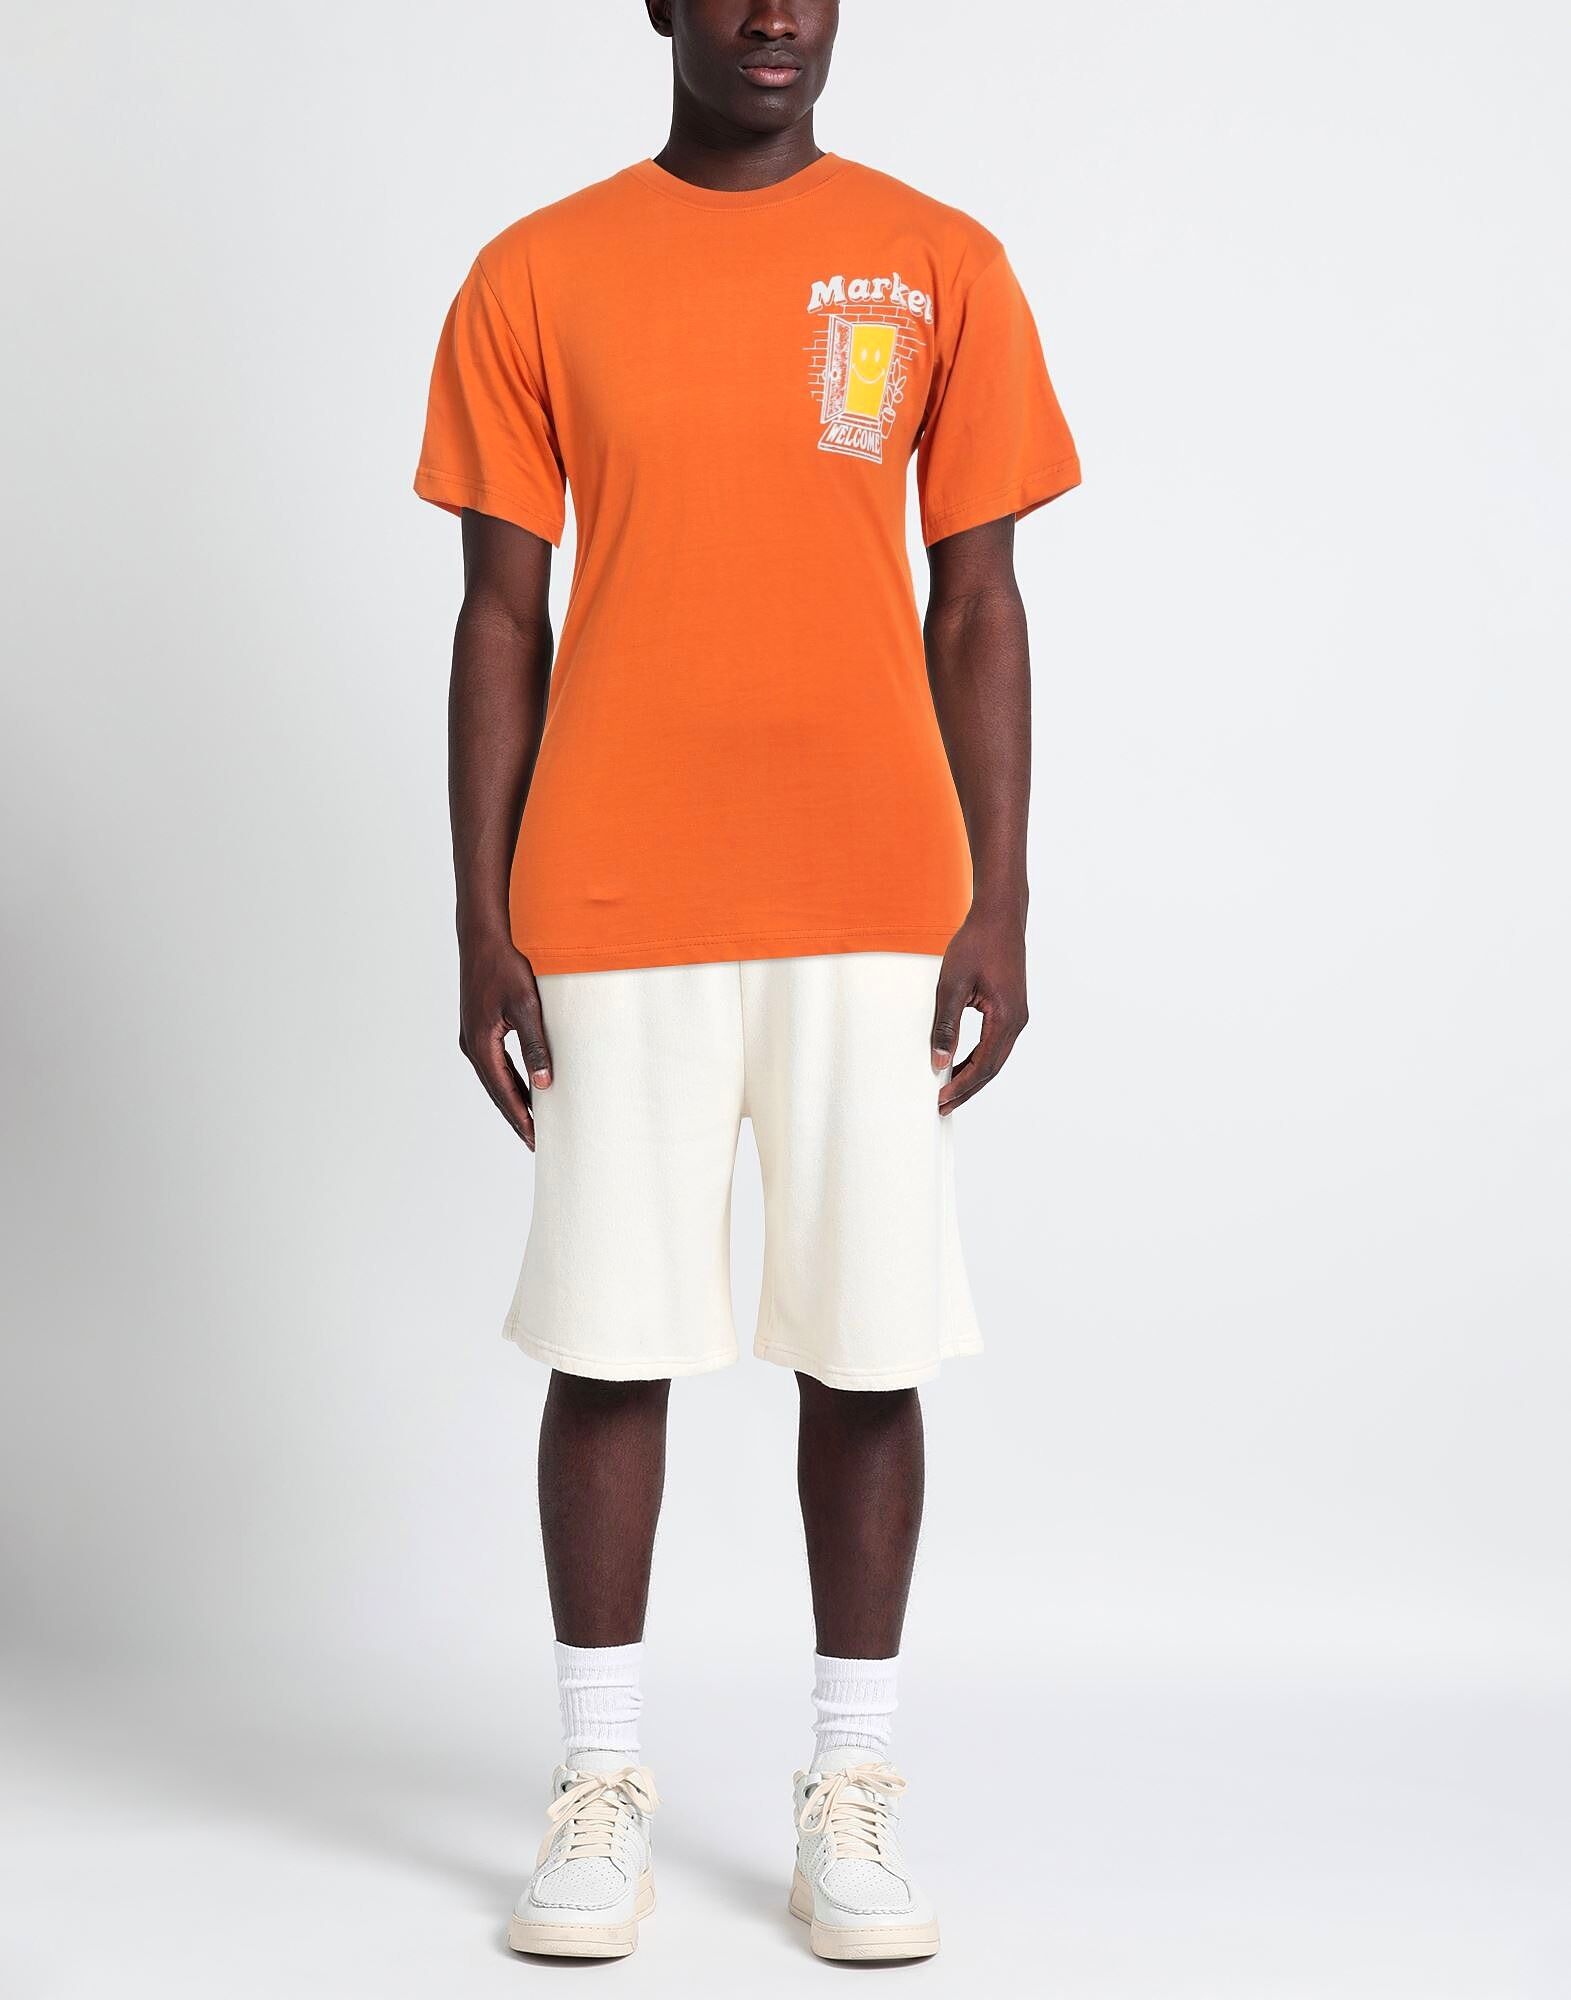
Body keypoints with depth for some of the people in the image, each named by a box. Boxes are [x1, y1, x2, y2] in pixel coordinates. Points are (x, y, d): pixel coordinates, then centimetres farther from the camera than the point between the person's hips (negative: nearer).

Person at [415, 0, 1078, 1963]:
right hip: (611, 910, 0)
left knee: (865, 1345, 4)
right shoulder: (536, 278, 4)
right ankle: (601, 1784, 18)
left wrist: (998, 906, 0)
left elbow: (978, 605, 5)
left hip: (875, 905, 1)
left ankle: (852, 1788, 18)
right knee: (609, 1339, 4)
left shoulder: (939, 268, 5)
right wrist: (481, 925, 0)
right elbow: (499, 617, 4)